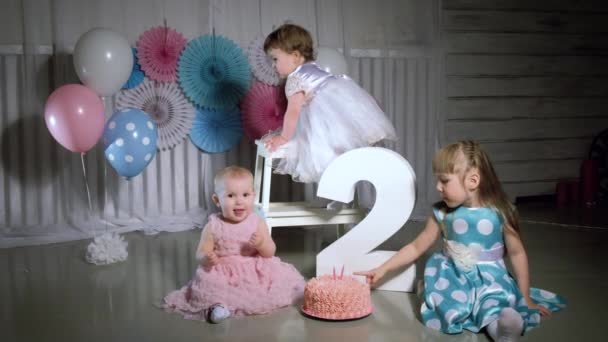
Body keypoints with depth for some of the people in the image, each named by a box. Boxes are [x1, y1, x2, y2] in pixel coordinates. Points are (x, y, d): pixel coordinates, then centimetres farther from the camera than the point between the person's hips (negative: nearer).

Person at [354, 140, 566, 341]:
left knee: (493, 308, -32)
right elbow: (416, 247, 6)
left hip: (489, 280, -3)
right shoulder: (442, 214, -3)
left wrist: (526, 298, 3)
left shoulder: (499, 213, -10)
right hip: (453, 278, 3)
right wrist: (383, 269, 2)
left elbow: (517, 254, -1)